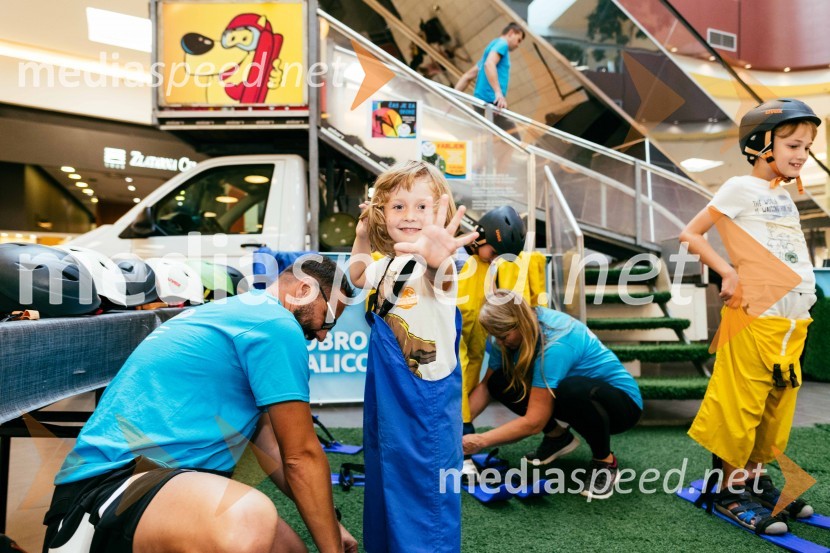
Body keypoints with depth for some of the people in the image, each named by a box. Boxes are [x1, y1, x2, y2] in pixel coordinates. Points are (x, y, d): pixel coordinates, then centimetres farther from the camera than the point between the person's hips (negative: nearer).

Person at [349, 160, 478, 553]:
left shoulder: (435, 264, -20)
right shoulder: (390, 263, 6)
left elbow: (442, 278, -46)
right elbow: (357, 277, 28)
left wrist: (439, 257, -68)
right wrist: (362, 237, 15)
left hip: (427, 398, -8)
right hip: (386, 393, 8)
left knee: (427, 487, 3)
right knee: (386, 479, 23)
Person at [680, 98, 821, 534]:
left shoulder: (784, 194, 17)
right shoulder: (741, 188, -6)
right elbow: (690, 234, -10)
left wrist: (804, 290, 11)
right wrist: (728, 274, -15)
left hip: (794, 322, 8)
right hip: (756, 318, -8)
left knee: (777, 405, 14)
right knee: (741, 405, -1)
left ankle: (756, 478, 27)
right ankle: (731, 490, 11)